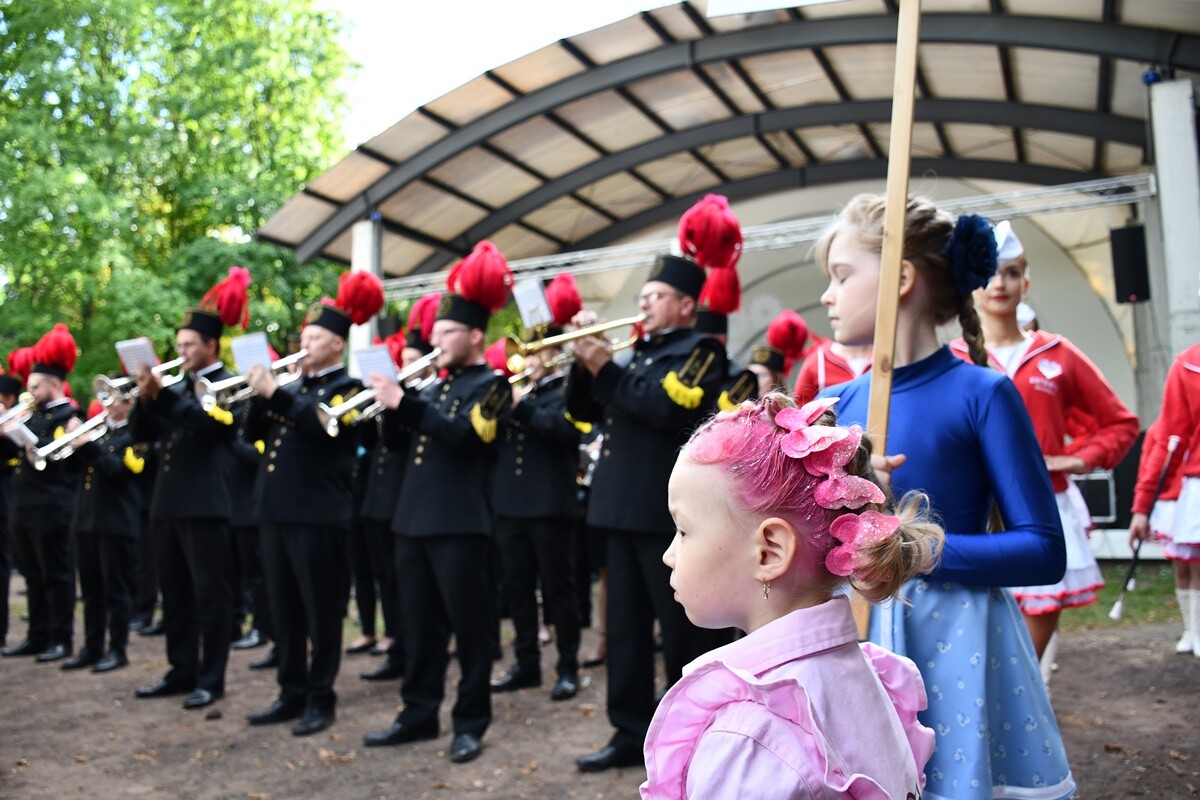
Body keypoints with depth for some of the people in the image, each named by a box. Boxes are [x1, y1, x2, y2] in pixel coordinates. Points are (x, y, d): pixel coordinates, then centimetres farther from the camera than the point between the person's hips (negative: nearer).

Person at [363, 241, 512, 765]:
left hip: (459, 523, -8)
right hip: (413, 519, 8)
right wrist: (386, 402, -1)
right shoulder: (435, 386, 19)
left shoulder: (491, 385, -4)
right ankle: (419, 713, 23)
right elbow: (399, 432, 17)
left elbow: (461, 434, -20)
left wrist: (401, 402, -23)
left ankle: (471, 721, 10)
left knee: (468, 624, 1)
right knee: (418, 624, 13)